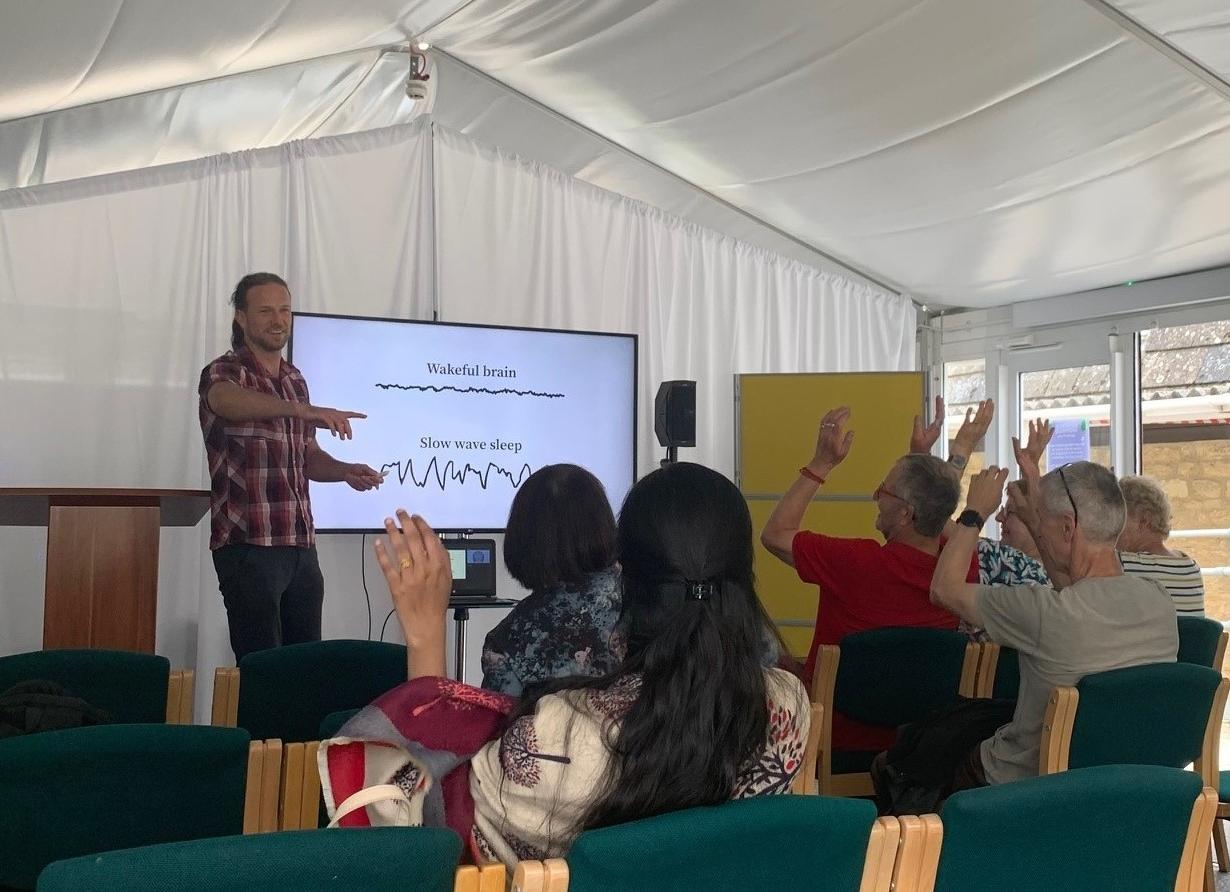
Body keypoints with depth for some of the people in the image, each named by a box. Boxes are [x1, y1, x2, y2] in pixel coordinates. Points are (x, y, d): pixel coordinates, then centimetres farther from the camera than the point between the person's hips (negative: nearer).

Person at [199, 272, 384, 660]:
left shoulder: (295, 380, 16)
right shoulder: (224, 373, -6)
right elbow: (229, 401, -31)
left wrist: (344, 470, 1)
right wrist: (303, 409, -47)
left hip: (301, 546, 7)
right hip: (249, 545, -6)